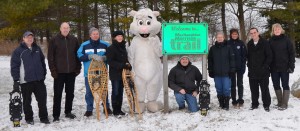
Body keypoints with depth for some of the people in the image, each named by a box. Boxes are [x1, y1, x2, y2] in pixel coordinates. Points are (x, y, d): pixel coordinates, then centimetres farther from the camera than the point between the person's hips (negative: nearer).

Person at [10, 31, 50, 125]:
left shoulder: (37, 49, 10)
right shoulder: (18, 51, -5)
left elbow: (42, 61, 19)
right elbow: (14, 66, -7)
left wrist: (44, 73, 15)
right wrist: (16, 80, -11)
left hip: (39, 79, 4)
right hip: (26, 80, -4)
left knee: (42, 99, 5)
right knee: (27, 100, 8)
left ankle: (43, 117, 16)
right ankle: (29, 118, 21)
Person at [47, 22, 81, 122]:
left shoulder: (74, 40, 7)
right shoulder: (54, 40, -2)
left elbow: (78, 54, 11)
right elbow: (50, 56, -3)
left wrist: (78, 68, 5)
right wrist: (53, 70, -9)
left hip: (71, 71, 3)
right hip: (59, 72, -3)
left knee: (70, 93, 11)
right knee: (57, 94, 2)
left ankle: (68, 112, 24)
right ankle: (56, 115, 9)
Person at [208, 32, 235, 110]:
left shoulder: (228, 48, 2)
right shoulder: (212, 48, 7)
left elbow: (232, 60, 0)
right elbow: (210, 61, 10)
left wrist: (232, 70, -5)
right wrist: (210, 71, 6)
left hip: (226, 73, -2)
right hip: (216, 74, 2)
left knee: (226, 89, -4)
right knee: (219, 89, 8)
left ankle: (226, 105, 6)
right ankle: (221, 104, 19)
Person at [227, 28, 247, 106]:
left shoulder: (241, 43, 2)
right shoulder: (228, 43, 1)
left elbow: (244, 55, 1)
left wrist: (243, 65, -7)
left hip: (240, 67, 0)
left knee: (240, 83, 5)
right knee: (233, 84, 5)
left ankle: (240, 99, 14)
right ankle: (234, 100, 11)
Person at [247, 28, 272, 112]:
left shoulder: (264, 43, -5)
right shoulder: (249, 44, 9)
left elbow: (269, 56, -6)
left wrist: (265, 66, -12)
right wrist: (249, 65, 4)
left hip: (263, 71, -4)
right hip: (252, 72, 4)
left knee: (265, 89, 2)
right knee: (254, 89, 10)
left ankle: (266, 105, 12)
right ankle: (254, 104, 22)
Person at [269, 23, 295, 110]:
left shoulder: (286, 39, -3)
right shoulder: (271, 41, 4)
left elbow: (292, 53, -4)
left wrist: (291, 66, -10)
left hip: (284, 67, -3)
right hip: (274, 68, 3)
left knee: (285, 85, 3)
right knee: (276, 85, 9)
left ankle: (284, 103, 9)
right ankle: (280, 102, 21)